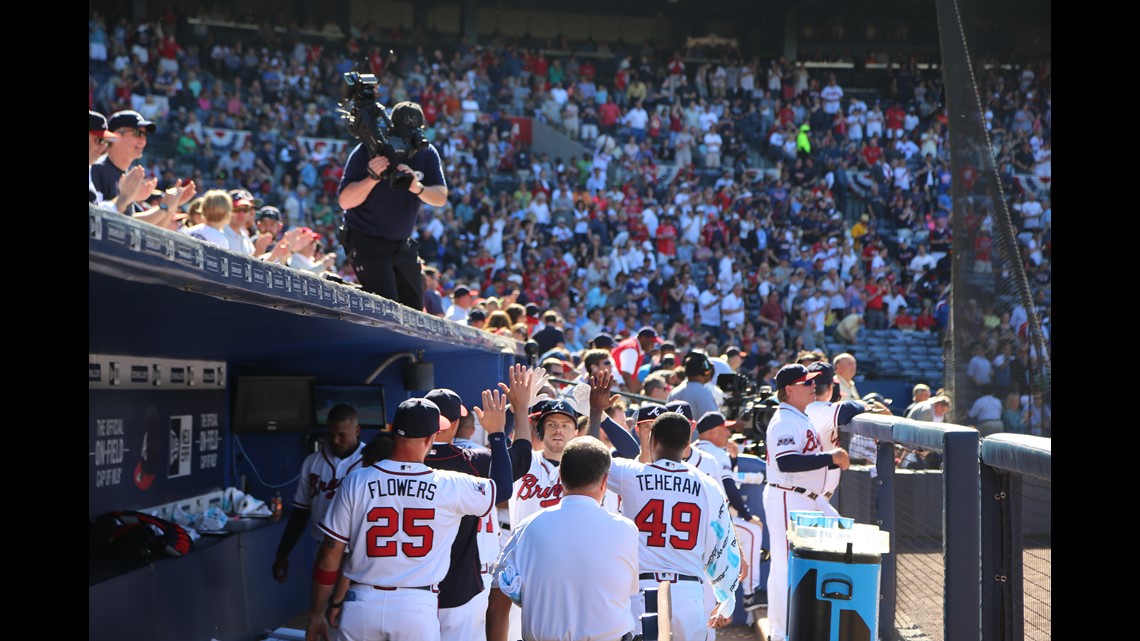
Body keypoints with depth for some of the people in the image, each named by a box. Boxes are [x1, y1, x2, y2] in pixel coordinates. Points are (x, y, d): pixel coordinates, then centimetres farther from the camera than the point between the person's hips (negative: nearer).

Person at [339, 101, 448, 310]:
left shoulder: (427, 154, -3)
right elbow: (345, 201, -18)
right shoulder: (367, 151, -15)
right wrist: (373, 177, -33)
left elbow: (441, 198, -13)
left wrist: (417, 187, -33)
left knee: (414, 309, 10)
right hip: (366, 242, -6)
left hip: (403, 244, 6)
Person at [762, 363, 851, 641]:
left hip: (805, 499, 11)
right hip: (786, 499, -11)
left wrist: (835, 461, 6)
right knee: (788, 565, -7)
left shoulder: (801, 418, 16)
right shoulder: (786, 421, -17)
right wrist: (829, 456, -28)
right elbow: (786, 463, -30)